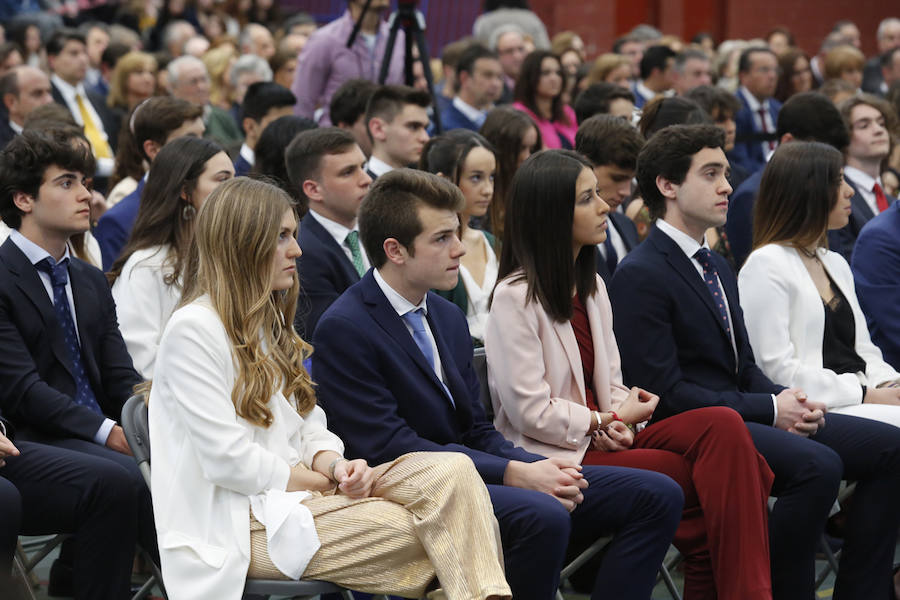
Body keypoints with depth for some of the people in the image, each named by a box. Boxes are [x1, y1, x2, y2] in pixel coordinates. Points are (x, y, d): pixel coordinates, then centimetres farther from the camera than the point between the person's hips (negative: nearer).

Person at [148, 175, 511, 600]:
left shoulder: (268, 323, 20)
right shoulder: (192, 330, -9)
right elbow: (228, 461, -15)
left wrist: (336, 465, -6)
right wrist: (330, 481, -8)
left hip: (301, 488, 8)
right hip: (243, 522, -8)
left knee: (453, 472, -17)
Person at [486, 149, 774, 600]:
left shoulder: (591, 286, 17)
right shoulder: (514, 298, -10)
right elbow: (530, 412, -14)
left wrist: (617, 427, -6)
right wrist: (611, 420, -5)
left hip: (601, 438, 7)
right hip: (556, 457, -7)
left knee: (723, 425, -20)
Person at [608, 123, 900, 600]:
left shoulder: (717, 268, 20)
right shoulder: (640, 275, -11)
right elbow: (664, 391, -17)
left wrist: (790, 401, -2)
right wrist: (768, 410, -16)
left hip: (739, 412, 9)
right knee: (818, 465, -32)